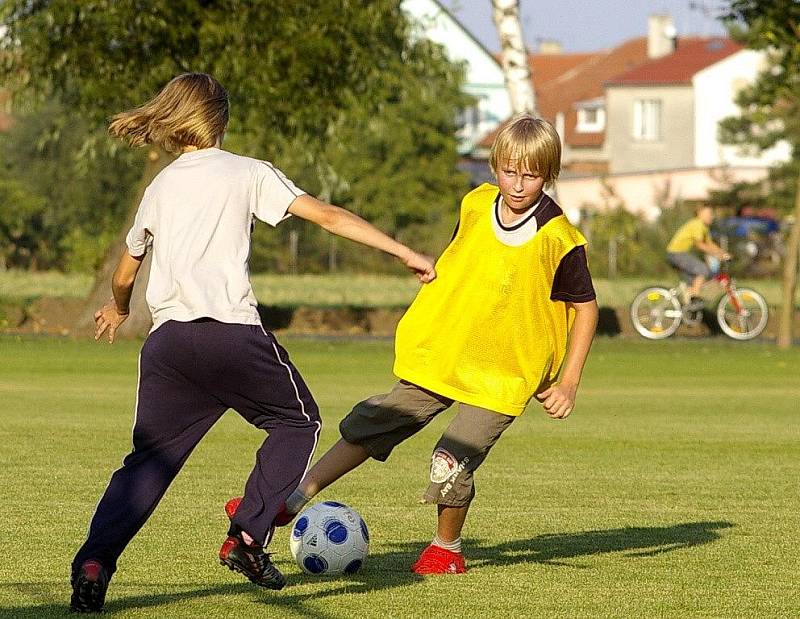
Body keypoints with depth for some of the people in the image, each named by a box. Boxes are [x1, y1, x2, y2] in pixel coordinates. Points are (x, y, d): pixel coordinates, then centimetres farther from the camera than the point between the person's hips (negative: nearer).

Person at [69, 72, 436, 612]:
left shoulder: (160, 188, 21)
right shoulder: (248, 173, 8)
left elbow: (125, 273, 34)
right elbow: (329, 215, 1)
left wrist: (117, 310, 56)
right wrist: (406, 253, 4)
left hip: (167, 340, 4)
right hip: (232, 333, -4)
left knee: (149, 459, 8)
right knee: (297, 422, 16)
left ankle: (95, 561, -12)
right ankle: (247, 537, 3)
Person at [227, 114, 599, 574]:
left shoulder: (558, 240, -17)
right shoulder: (476, 207, -3)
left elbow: (586, 306, -7)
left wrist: (569, 382, -9)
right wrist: (428, 321, 19)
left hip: (503, 376, -5)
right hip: (441, 354, 5)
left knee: (452, 464, -13)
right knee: (372, 427, 4)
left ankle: (447, 548, 13)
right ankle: (293, 501, 11)